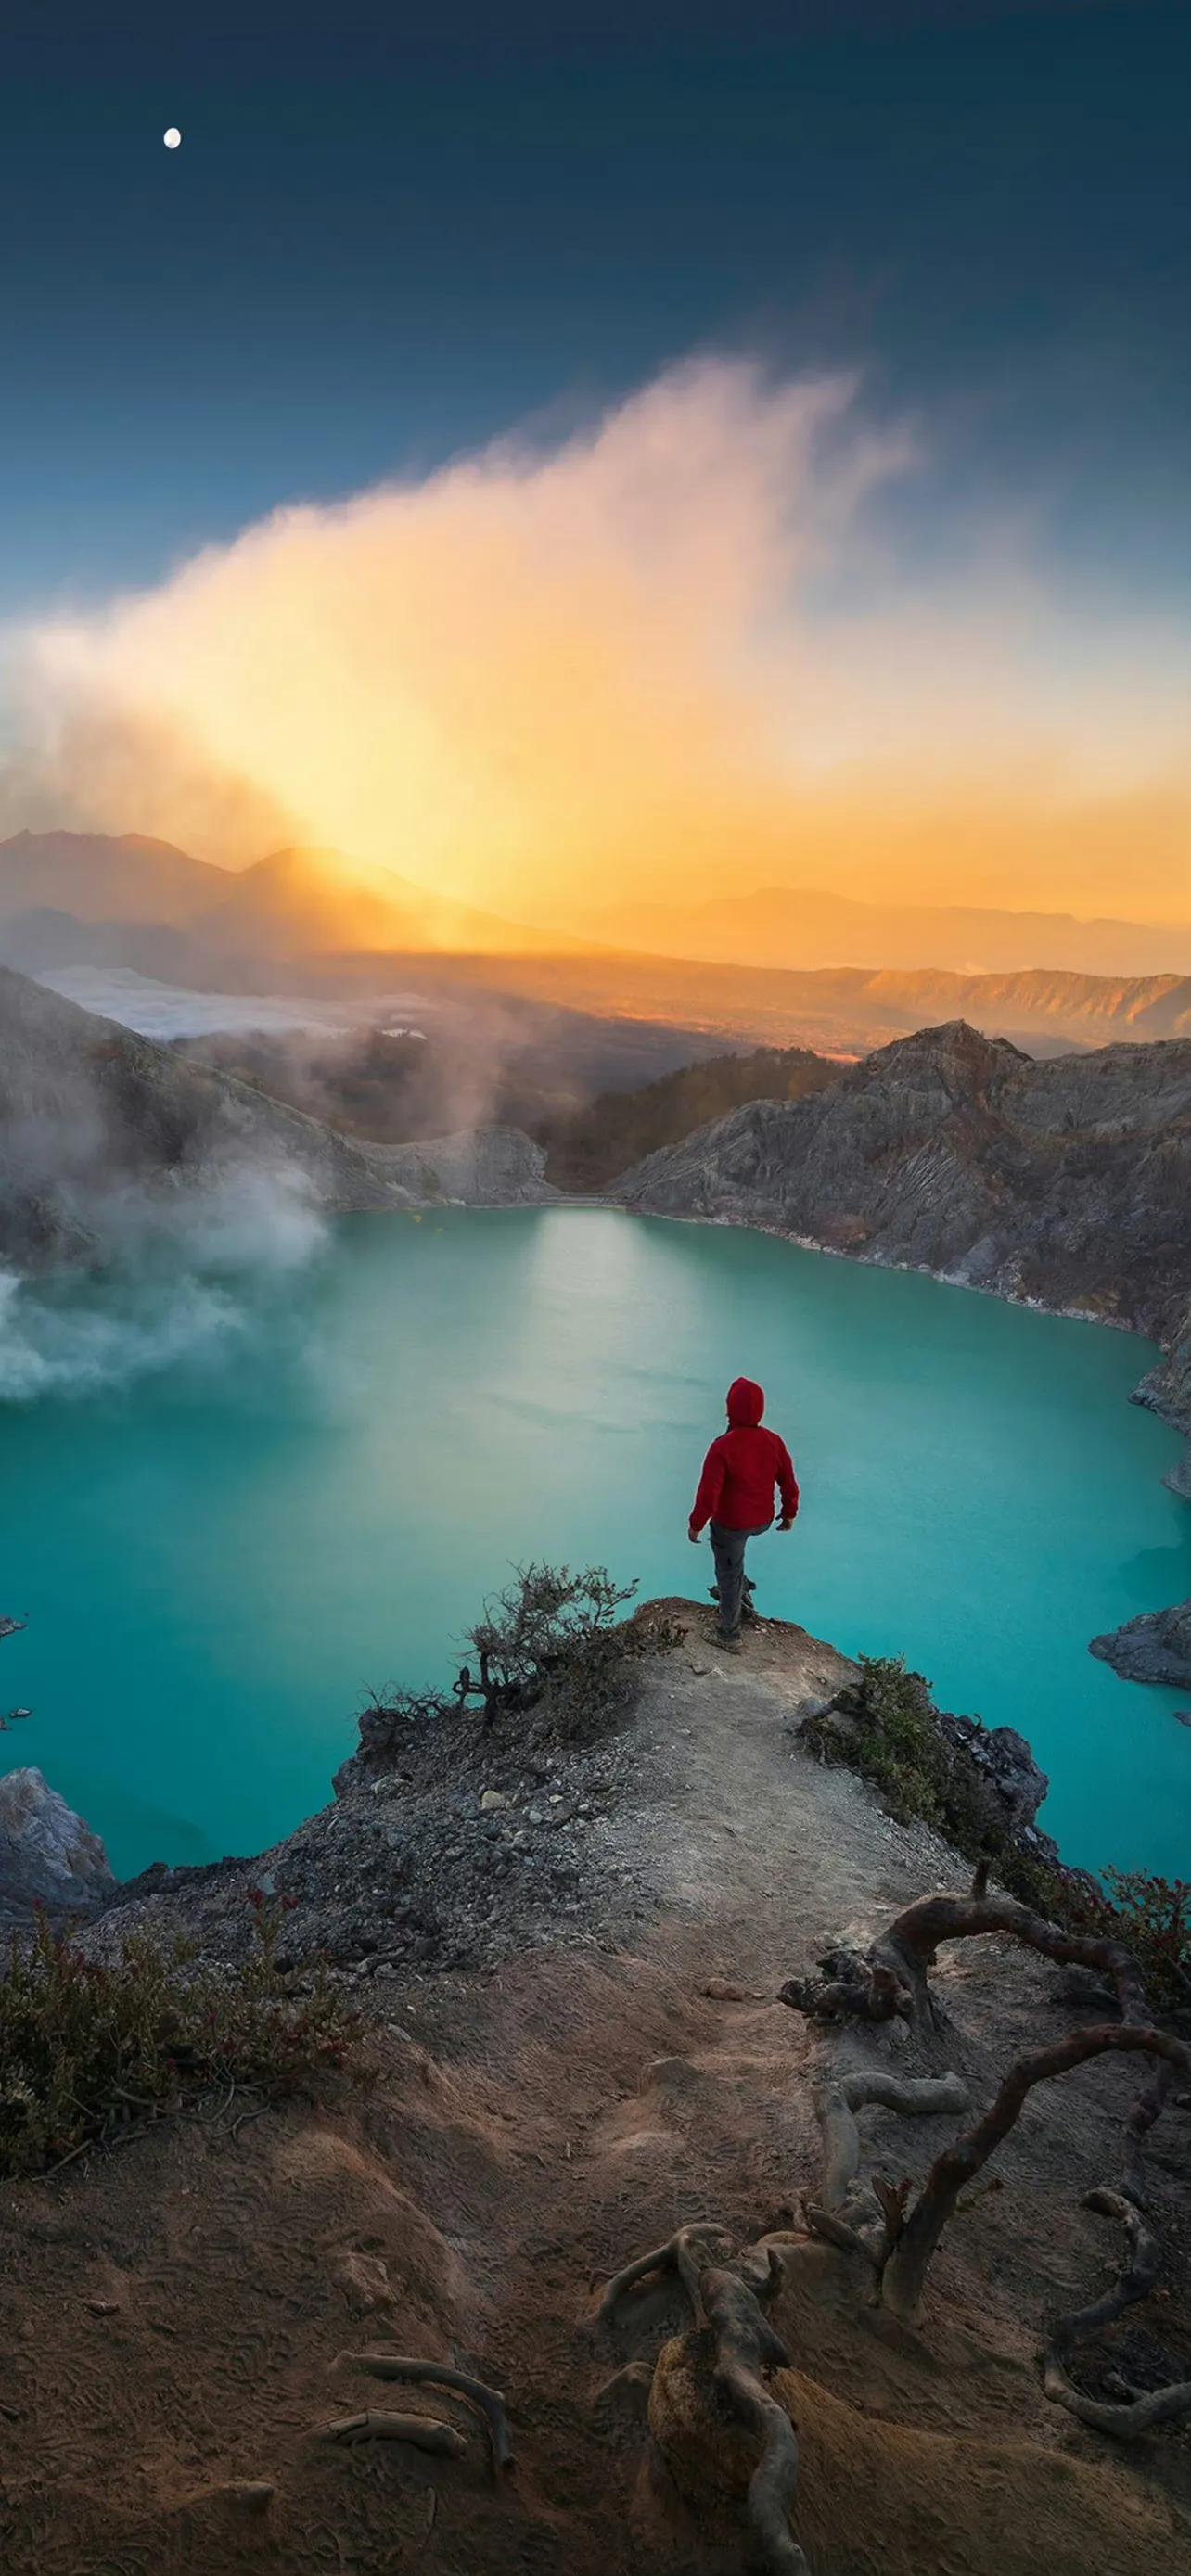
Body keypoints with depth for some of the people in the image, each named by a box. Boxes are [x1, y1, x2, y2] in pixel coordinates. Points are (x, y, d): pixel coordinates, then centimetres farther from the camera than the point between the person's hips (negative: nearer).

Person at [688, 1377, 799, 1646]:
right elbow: (789, 1484, -2)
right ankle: (740, 1585, 45)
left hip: (730, 1525, -5)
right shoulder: (774, 1442, -13)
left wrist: (696, 1525, -9)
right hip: (763, 1521, 5)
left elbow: (708, 1493, -24)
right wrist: (790, 1513, 15)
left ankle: (729, 1632, 33)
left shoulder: (722, 1447, -28)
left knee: (728, 1576, 16)